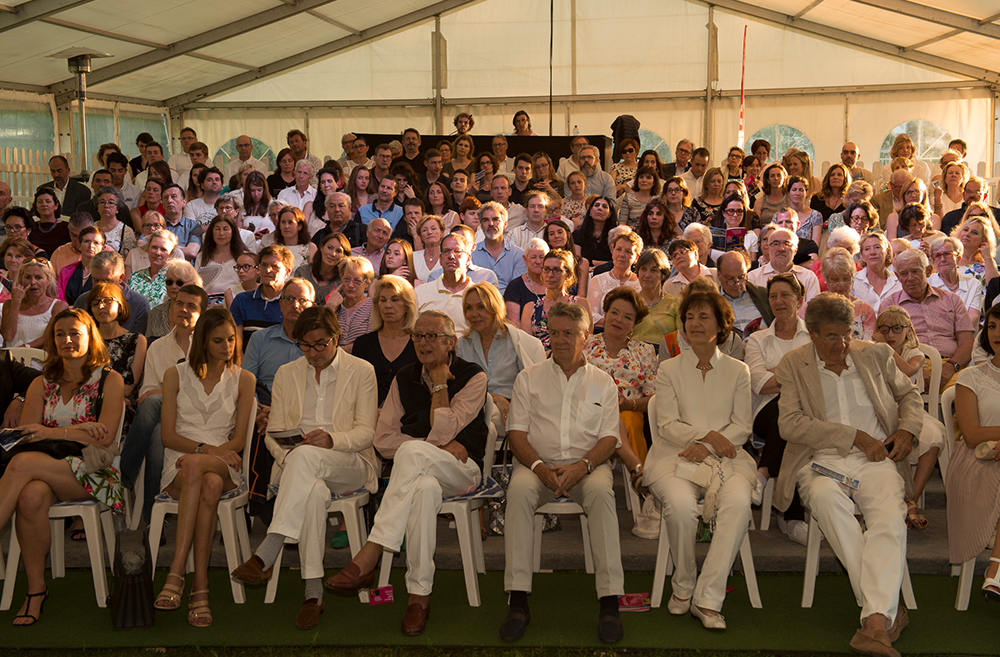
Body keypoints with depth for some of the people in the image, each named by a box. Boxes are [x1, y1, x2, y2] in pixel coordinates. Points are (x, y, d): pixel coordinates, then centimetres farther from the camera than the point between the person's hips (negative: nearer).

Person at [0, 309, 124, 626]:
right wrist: (80, 429, -9)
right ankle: (36, 589, -24)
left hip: (92, 474, -3)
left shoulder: (109, 380, 9)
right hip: (47, 467, 3)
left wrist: (52, 432, -12)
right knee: (31, 496, -35)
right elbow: (26, 433, 5)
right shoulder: (41, 385, 20)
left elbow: (104, 437, -4)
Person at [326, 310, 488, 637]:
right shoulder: (404, 378, 12)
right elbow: (383, 439, 3)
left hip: (462, 471, -3)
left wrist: (440, 382, -6)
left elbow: (441, 432, -13)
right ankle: (419, 594, -36)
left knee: (411, 452, -36)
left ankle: (368, 558, -39)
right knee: (425, 487, -38)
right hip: (421, 470, 3)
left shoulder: (473, 376, -1)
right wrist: (438, 446, -9)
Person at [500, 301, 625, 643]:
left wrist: (582, 466, -15)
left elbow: (609, 437, 5)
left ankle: (610, 601, -34)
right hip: (538, 464, 0)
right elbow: (516, 432, 5)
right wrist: (540, 467, -14)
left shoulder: (602, 382, 13)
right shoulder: (529, 377, 13)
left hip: (587, 464, 0)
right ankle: (518, 600, -33)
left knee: (601, 490, -35)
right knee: (519, 489, -34)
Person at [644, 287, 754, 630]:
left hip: (725, 459, 1)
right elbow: (668, 425, 3)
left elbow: (742, 427, 7)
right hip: (675, 457, -1)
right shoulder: (669, 370, 12)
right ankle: (683, 585, -8)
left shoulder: (737, 371, 14)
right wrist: (708, 434, -12)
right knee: (681, 504, -33)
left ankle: (707, 598, -26)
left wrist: (708, 447, -10)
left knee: (738, 502, -32)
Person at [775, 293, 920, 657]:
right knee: (825, 497, -37)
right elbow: (790, 424, -5)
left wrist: (907, 429, 7)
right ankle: (889, 606, -33)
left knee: (890, 516, -31)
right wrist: (854, 436, -9)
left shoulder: (876, 355, 15)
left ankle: (876, 620, -42)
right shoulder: (793, 365, 6)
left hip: (874, 460, 2)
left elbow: (909, 394, 29)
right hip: (822, 460, -1)